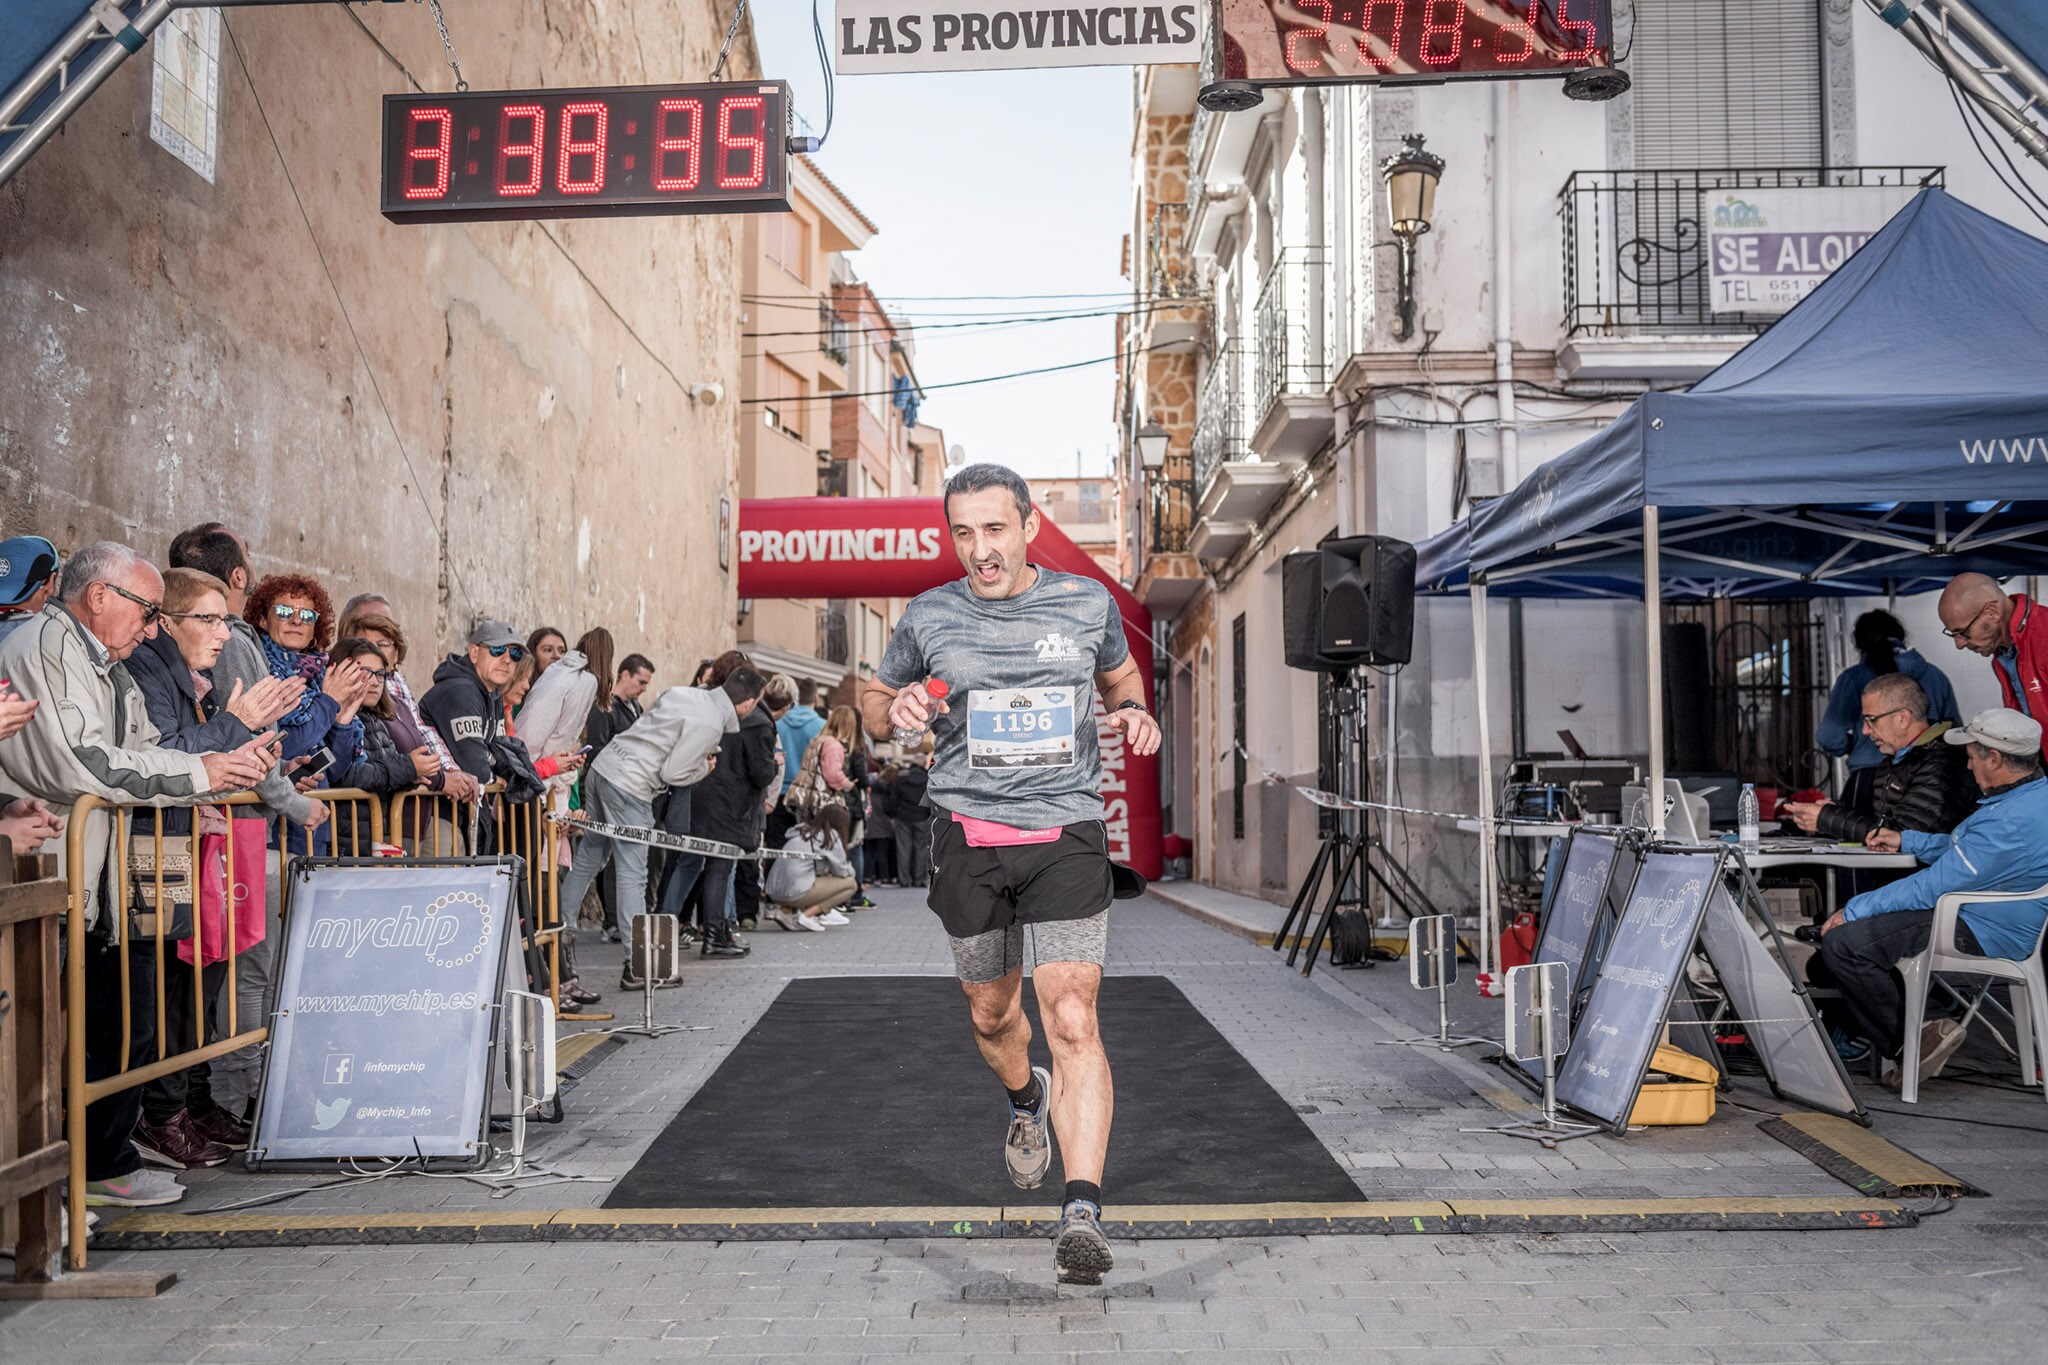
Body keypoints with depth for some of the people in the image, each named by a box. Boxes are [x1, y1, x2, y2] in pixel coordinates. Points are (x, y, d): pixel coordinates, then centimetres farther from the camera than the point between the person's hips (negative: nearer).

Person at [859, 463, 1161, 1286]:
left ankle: (1082, 1214, -16)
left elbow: (1120, 675, 23)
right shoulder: (929, 617, 3)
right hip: (969, 836, 2)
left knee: (1072, 1018, -15)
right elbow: (873, 705, 16)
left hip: (1068, 831, -2)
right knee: (992, 1012, 17)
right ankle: (1026, 1097, 51)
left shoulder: (1088, 604, 3)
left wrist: (1136, 712, 0)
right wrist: (895, 709, -8)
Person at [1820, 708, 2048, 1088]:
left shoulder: (2012, 822, -28)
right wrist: (1906, 841, 20)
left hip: (1984, 933, -12)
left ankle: (1910, 1041, -5)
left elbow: (1932, 887, -24)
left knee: (1842, 942, -22)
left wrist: (1853, 911, -16)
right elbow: (1962, 848, 25)